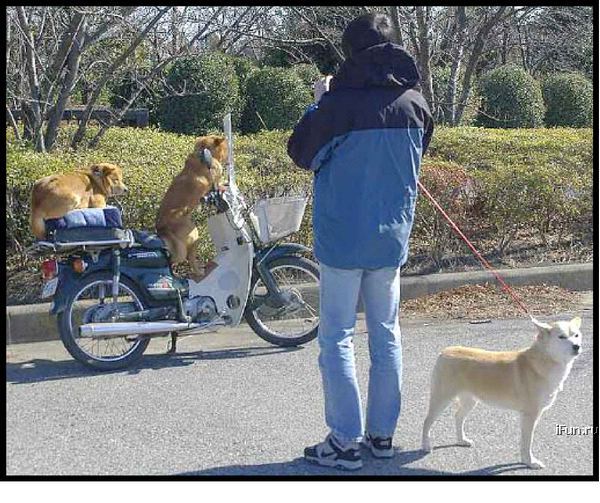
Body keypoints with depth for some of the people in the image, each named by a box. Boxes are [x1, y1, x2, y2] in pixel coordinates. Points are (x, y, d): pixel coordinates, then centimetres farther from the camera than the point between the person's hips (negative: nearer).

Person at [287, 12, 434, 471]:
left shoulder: (339, 104, -17)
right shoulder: (415, 103, -1)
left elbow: (302, 154, -4)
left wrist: (317, 104, 8)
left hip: (342, 239, -5)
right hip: (392, 237, 5)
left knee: (338, 337, 4)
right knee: (386, 334, 15)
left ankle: (345, 441, 5)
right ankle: (383, 433, 22)